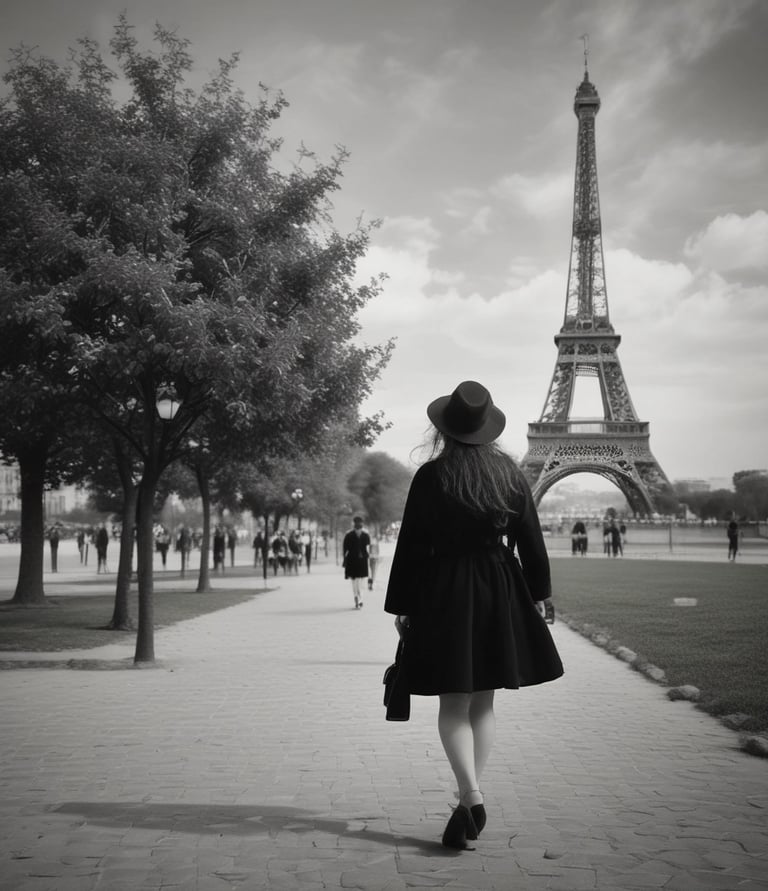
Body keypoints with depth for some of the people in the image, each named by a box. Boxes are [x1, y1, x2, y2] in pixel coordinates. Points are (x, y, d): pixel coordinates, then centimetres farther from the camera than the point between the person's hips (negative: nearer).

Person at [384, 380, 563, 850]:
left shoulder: (431, 477, -8)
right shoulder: (510, 473, 1)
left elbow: (411, 545, -6)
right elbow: (531, 540, 8)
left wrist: (401, 606, 1)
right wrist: (540, 593, 19)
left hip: (444, 594, -3)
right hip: (500, 593, 3)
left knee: (454, 703, 4)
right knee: (484, 702, 14)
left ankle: (472, 798, -12)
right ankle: (471, 799, 18)